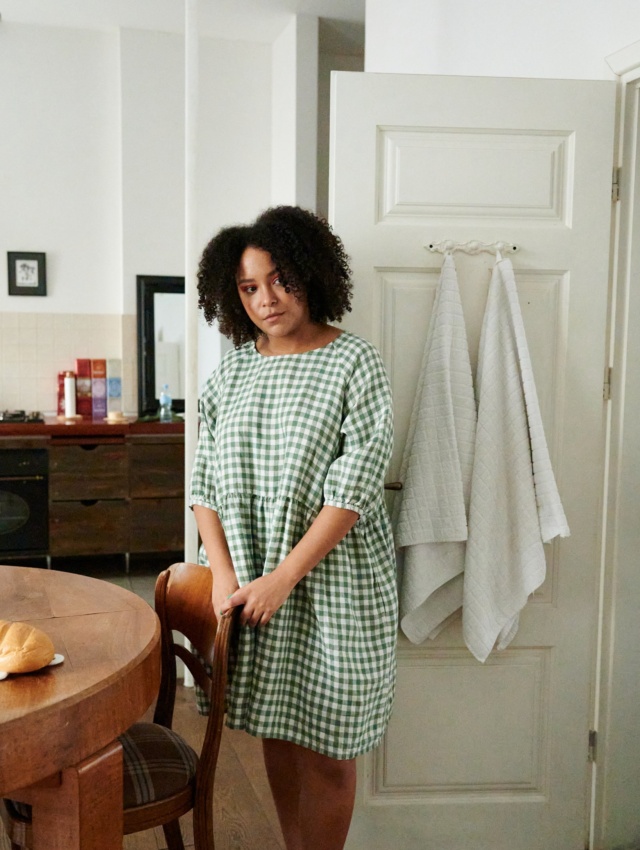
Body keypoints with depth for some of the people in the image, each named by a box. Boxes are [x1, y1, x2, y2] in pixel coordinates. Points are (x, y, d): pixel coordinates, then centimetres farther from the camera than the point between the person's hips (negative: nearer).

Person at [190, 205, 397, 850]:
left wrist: (283, 578, -17)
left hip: (330, 583, -4)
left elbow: (353, 491, -15)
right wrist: (223, 573, -6)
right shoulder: (232, 371, 7)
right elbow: (204, 481, 5)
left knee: (324, 743, 6)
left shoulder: (355, 365, -8)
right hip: (248, 581, 5)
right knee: (275, 732, 16)